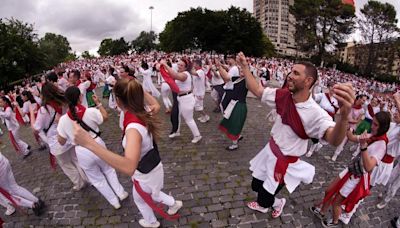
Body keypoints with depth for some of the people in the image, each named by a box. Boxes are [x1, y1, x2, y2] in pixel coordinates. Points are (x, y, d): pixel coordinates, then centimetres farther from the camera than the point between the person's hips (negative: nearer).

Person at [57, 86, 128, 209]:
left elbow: (61, 142, 0)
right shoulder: (91, 111, -16)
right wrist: (98, 103, 13)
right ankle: (121, 193, 38)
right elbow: (105, 116, 5)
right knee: (108, 169, 29)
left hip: (82, 152, 0)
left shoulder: (63, 120, -12)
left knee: (97, 179, 21)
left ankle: (114, 201, 35)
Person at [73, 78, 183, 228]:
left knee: (139, 199, 30)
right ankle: (174, 203, 58)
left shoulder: (134, 128, -41)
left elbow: (129, 168, -57)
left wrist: (89, 143, -62)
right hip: (152, 167, 6)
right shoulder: (144, 113, -18)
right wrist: (139, 90, 0)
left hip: (145, 174, -6)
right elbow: (156, 106, 9)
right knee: (151, 194, 37)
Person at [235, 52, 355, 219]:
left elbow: (334, 139, -46)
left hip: (284, 163, -6)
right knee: (256, 185, 24)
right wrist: (244, 67, -8)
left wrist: (344, 116, -67)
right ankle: (276, 202, 55)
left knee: (264, 198, 11)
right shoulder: (283, 95, -11)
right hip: (270, 151, 6)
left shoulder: (315, 113, -30)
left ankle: (276, 203, 48)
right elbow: (256, 90, -2)